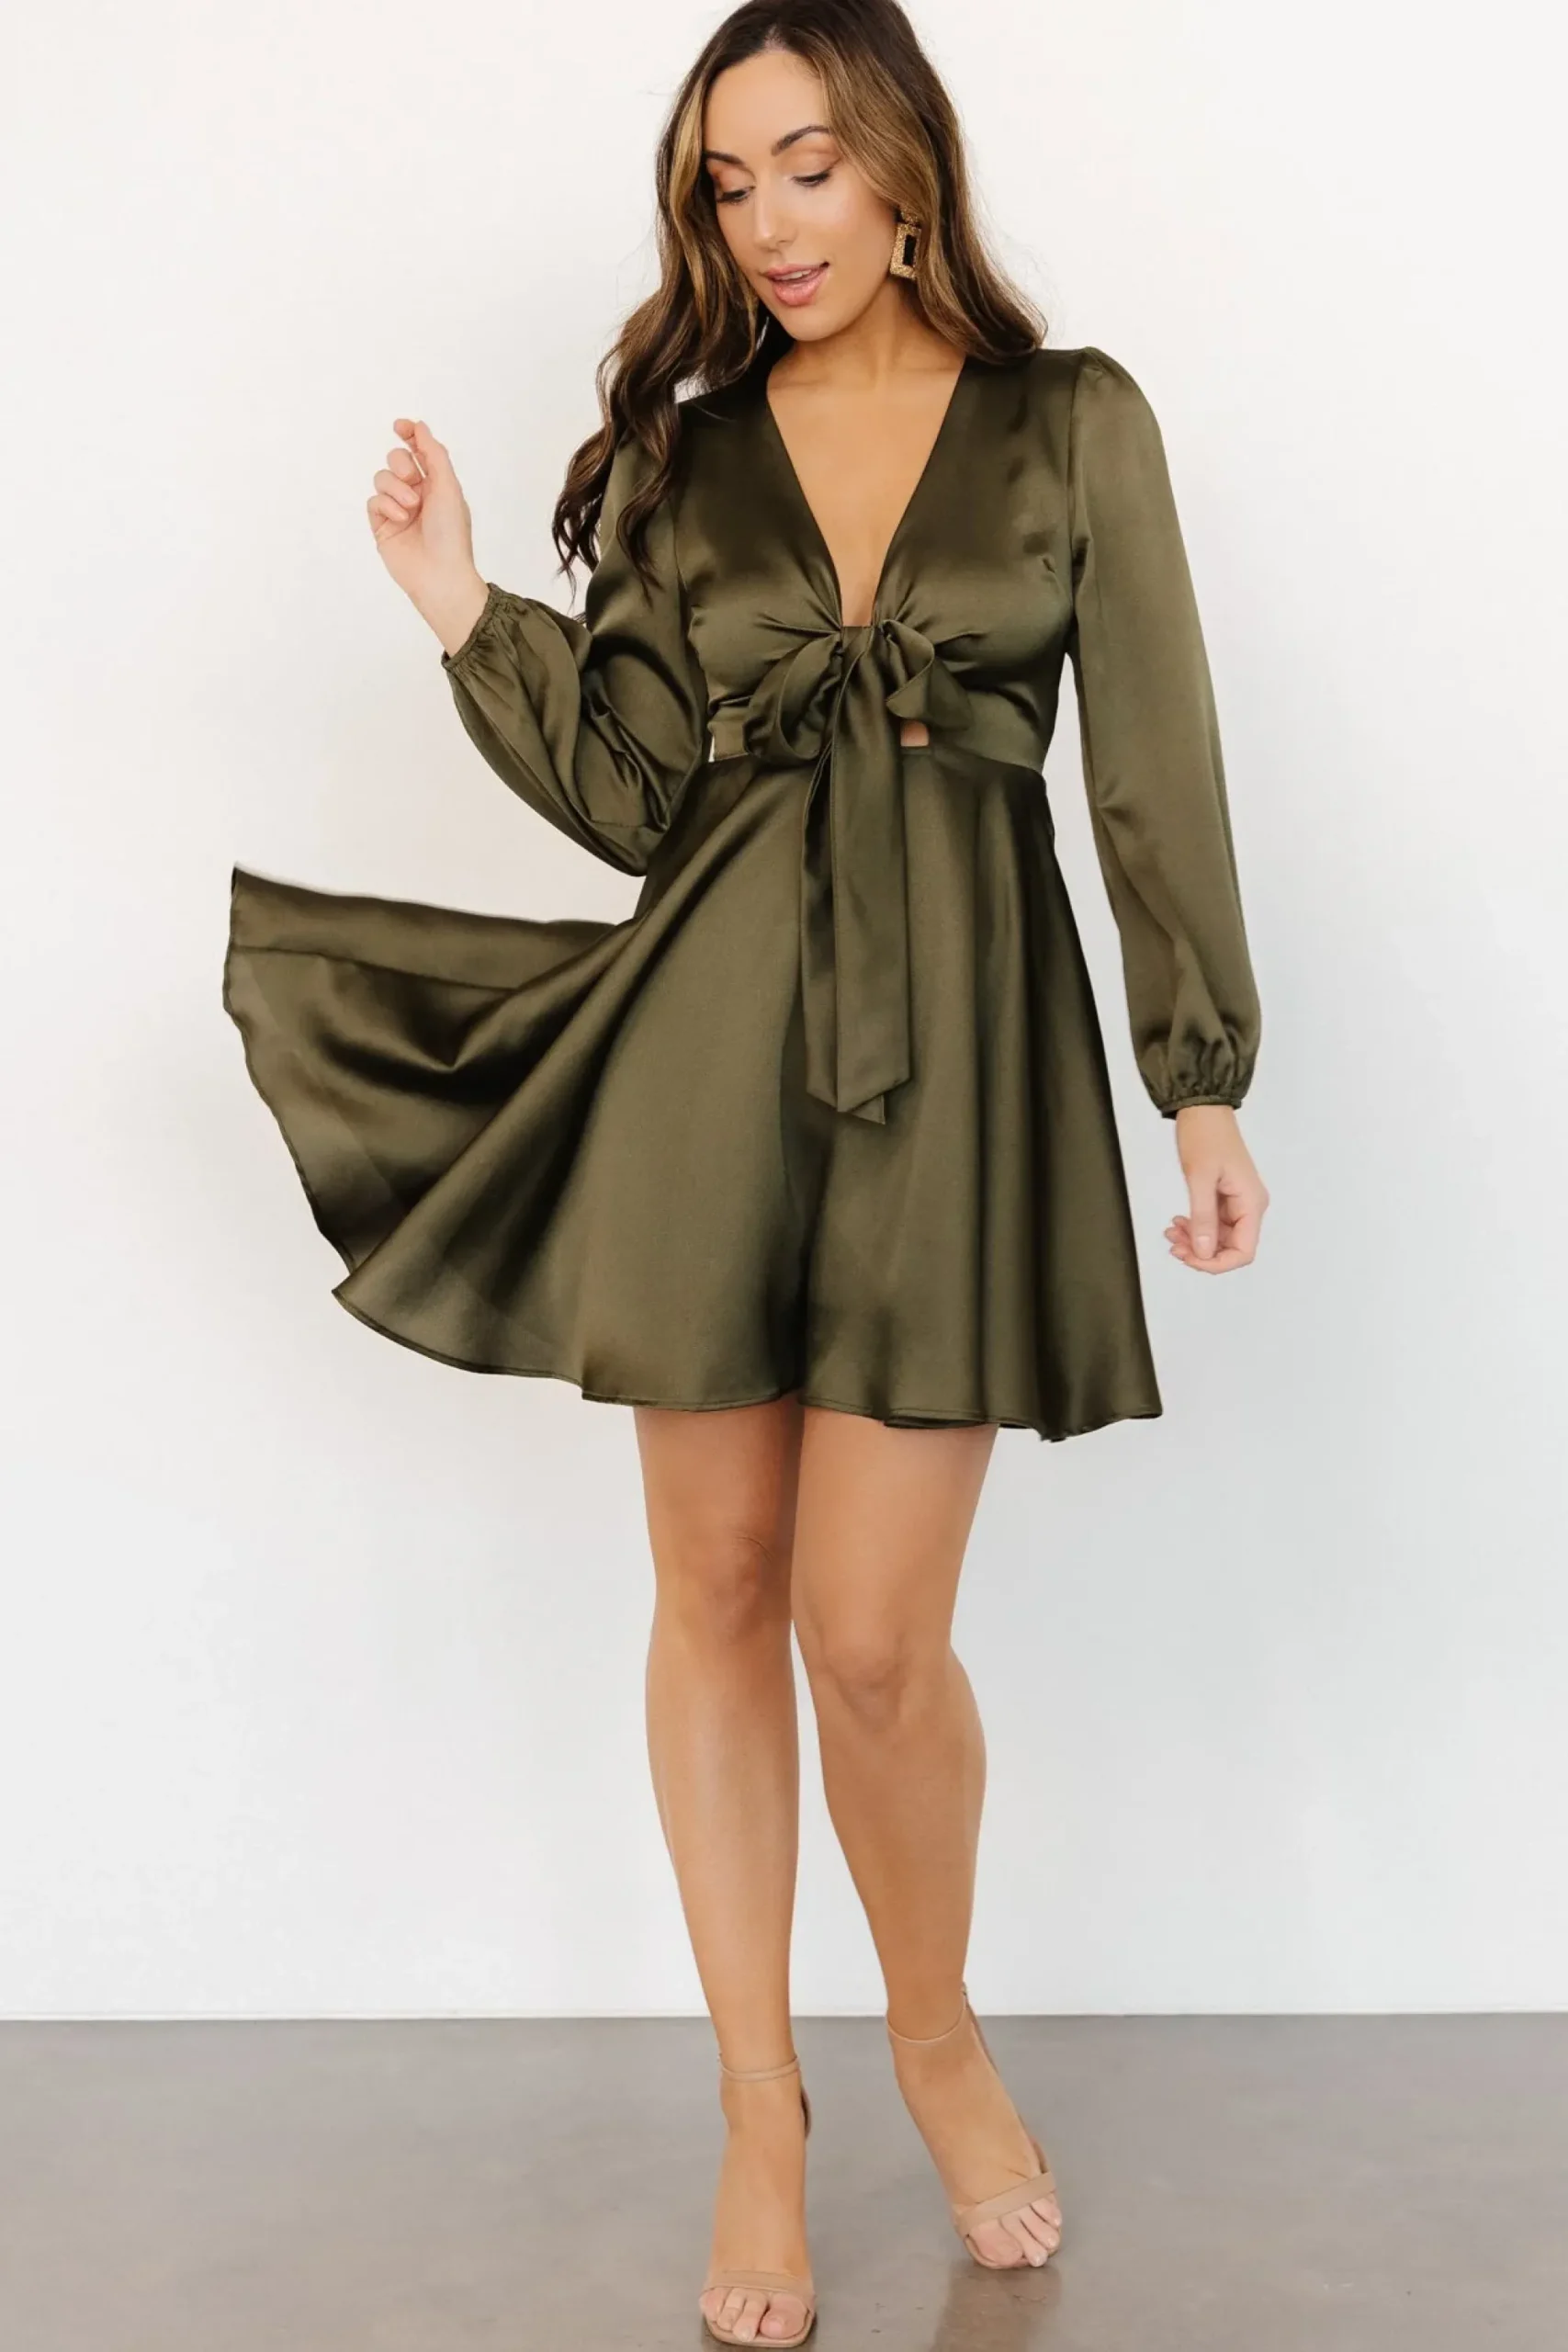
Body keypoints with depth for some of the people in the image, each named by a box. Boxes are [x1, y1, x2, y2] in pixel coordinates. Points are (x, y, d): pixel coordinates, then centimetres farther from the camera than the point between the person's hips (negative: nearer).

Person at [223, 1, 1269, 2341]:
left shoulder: (1074, 421, 5)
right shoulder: (676, 454, 10)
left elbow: (1161, 766, 4)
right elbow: (638, 799, 7)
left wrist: (1206, 1077, 1)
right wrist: (471, 614, -4)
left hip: (961, 1034, -2)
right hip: (716, 1033, 2)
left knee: (875, 1630, -6)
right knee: (718, 1594, 6)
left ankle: (940, 2034, 26)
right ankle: (761, 2113, 25)